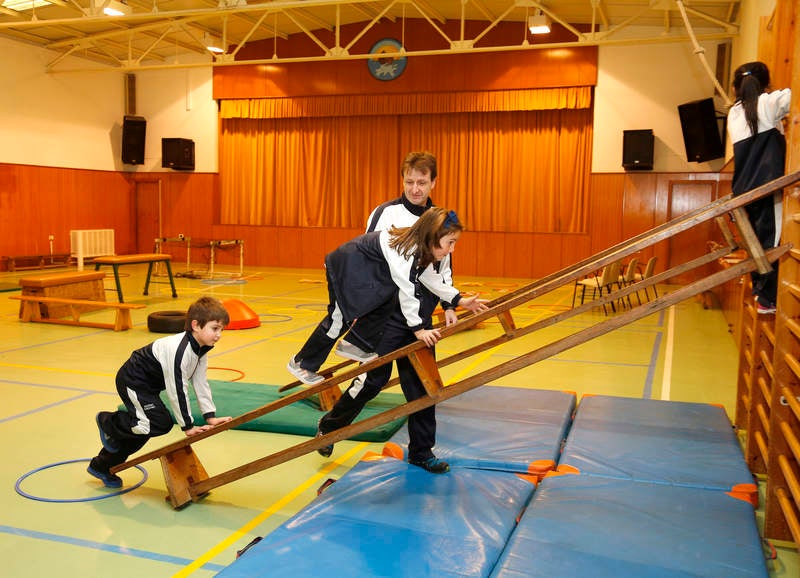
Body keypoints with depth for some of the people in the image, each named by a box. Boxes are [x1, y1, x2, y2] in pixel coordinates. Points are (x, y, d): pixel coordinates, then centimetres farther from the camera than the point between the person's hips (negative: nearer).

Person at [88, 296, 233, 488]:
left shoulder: (200, 349, -4)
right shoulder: (178, 351, -32)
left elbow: (200, 382, 1)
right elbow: (177, 390, -28)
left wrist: (210, 416, -3)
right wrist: (187, 426, -19)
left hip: (147, 384, 10)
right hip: (132, 381, -10)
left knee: (142, 428, 17)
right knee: (161, 423, -17)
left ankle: (102, 466, 35)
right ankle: (108, 421, 5)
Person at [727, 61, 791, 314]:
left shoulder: (734, 113, 14)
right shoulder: (768, 102, -2)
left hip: (744, 188, 6)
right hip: (767, 186, -6)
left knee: (756, 240, 14)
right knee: (771, 241, -4)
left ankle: (759, 291, 22)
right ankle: (767, 299, -3)